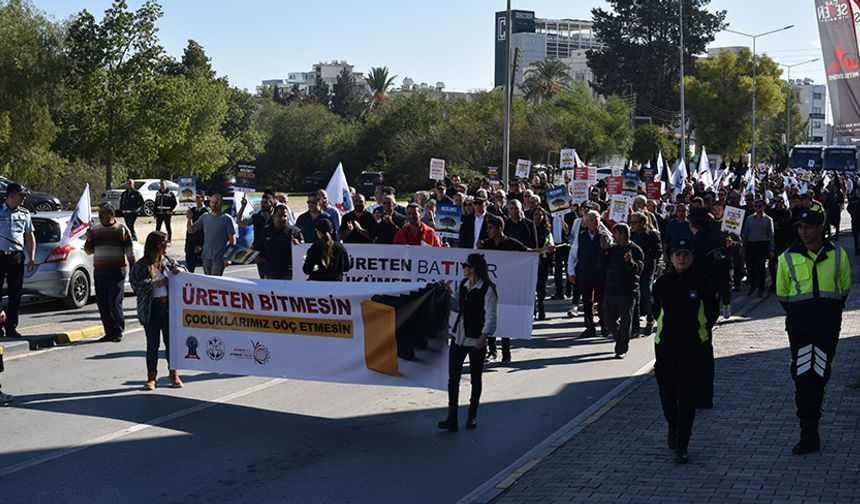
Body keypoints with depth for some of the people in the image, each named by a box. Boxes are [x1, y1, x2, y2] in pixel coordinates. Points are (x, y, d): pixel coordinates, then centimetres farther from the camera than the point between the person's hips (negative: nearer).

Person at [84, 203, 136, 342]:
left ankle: (119, 332, 4)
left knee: (115, 302, -8)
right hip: (99, 271, 5)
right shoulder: (95, 229, 13)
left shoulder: (122, 229, 1)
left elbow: (130, 252, 1)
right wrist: (88, 240, -3)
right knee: (102, 303, 4)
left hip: (116, 271, -5)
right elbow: (89, 251, 17)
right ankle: (109, 332, 12)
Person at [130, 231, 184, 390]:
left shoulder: (167, 260, 8)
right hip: (151, 309, -3)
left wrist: (178, 271, -3)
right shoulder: (141, 265, -5)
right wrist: (153, 284, -21)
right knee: (153, 344, 1)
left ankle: (173, 374, 19)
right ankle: (151, 377, 9)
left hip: (169, 306, 3)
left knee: (171, 341, 7)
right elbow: (134, 281, -15)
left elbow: (178, 267, 21)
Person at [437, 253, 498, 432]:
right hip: (458, 336, 6)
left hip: (476, 340, -6)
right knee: (453, 377, 0)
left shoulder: (487, 289, -12)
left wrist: (483, 338, -17)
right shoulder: (463, 285, 9)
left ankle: (472, 415, 22)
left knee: (475, 378, 8)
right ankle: (452, 418, 0)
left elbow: (490, 316, -13)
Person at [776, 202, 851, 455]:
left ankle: (810, 431, 22)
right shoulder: (788, 258, -2)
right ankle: (809, 436, -2)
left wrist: (832, 312, 9)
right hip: (799, 329, -1)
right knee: (803, 379, -5)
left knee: (819, 378, 8)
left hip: (828, 327, 1)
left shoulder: (838, 254, 0)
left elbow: (845, 287, 13)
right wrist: (796, 313, 8)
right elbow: (782, 293, 10)